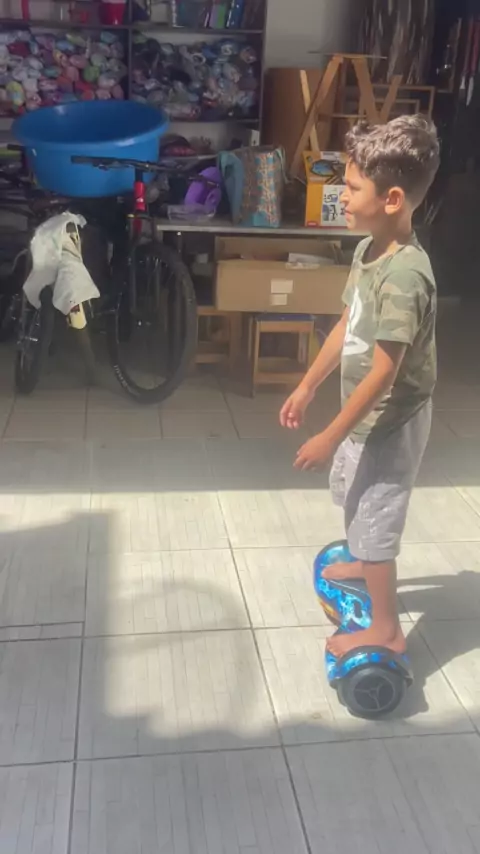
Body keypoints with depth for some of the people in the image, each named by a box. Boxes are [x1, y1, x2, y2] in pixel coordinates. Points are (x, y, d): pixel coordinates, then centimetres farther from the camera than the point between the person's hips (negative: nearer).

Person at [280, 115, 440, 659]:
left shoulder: (404, 276, -31)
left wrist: (329, 437, -23)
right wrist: (307, 387, 13)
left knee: (374, 517, 6)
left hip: (390, 420, -9)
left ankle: (386, 630, 25)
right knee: (353, 498, 28)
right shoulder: (369, 248, -2)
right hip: (366, 412, 9)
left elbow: (383, 373, -29)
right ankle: (364, 562, 56)